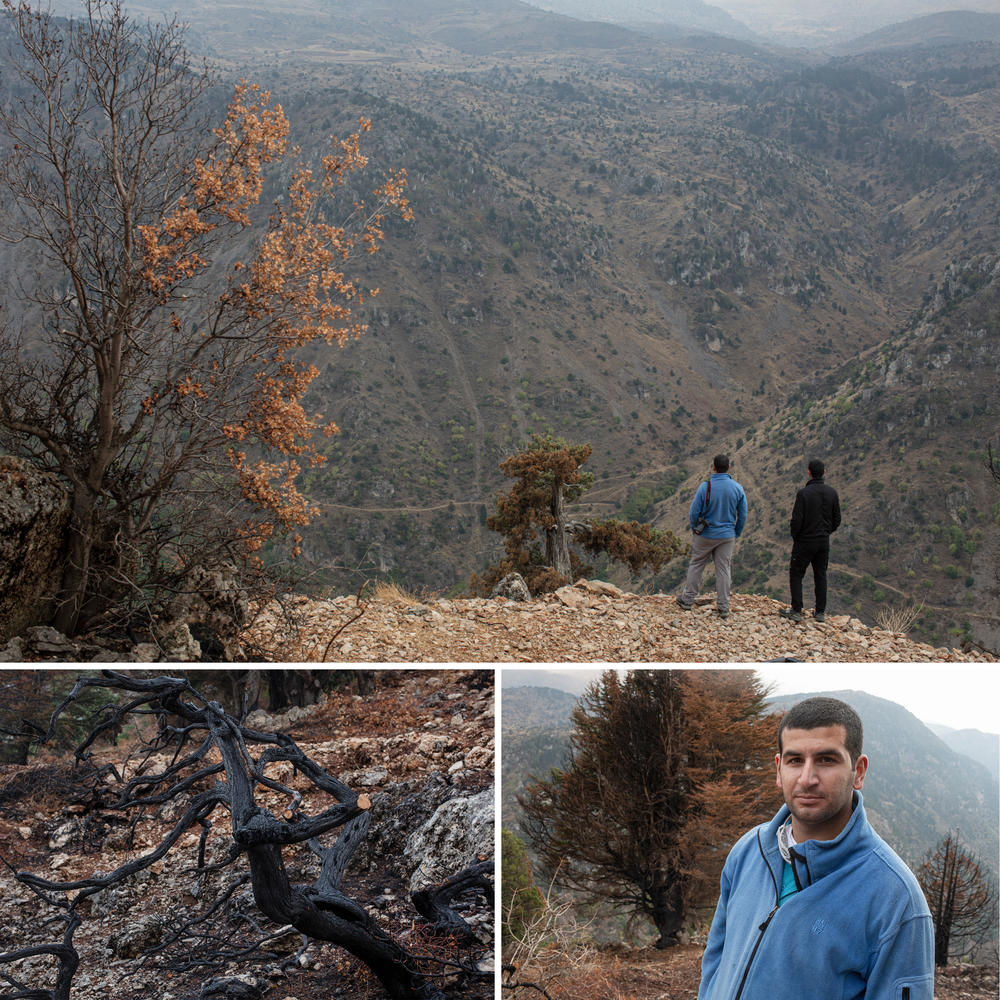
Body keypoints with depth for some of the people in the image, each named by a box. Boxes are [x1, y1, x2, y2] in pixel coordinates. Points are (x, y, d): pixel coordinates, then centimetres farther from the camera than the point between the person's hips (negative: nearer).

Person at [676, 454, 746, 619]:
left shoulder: (705, 487, -17)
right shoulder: (737, 488, -7)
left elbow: (694, 512, -11)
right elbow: (743, 516, 1)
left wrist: (694, 529, 7)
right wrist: (736, 534, 14)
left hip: (705, 535, -2)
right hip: (727, 536, 2)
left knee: (696, 565, 14)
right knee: (724, 569, 9)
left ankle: (687, 599, 23)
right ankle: (723, 607, 13)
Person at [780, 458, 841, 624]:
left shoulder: (803, 493, -17)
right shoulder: (832, 493, -1)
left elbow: (797, 519, -17)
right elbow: (837, 519, 5)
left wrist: (794, 537, -1)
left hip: (805, 541, -5)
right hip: (824, 541, 5)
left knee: (796, 574, 6)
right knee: (820, 575, 13)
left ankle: (796, 611, 3)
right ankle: (820, 612, 15)